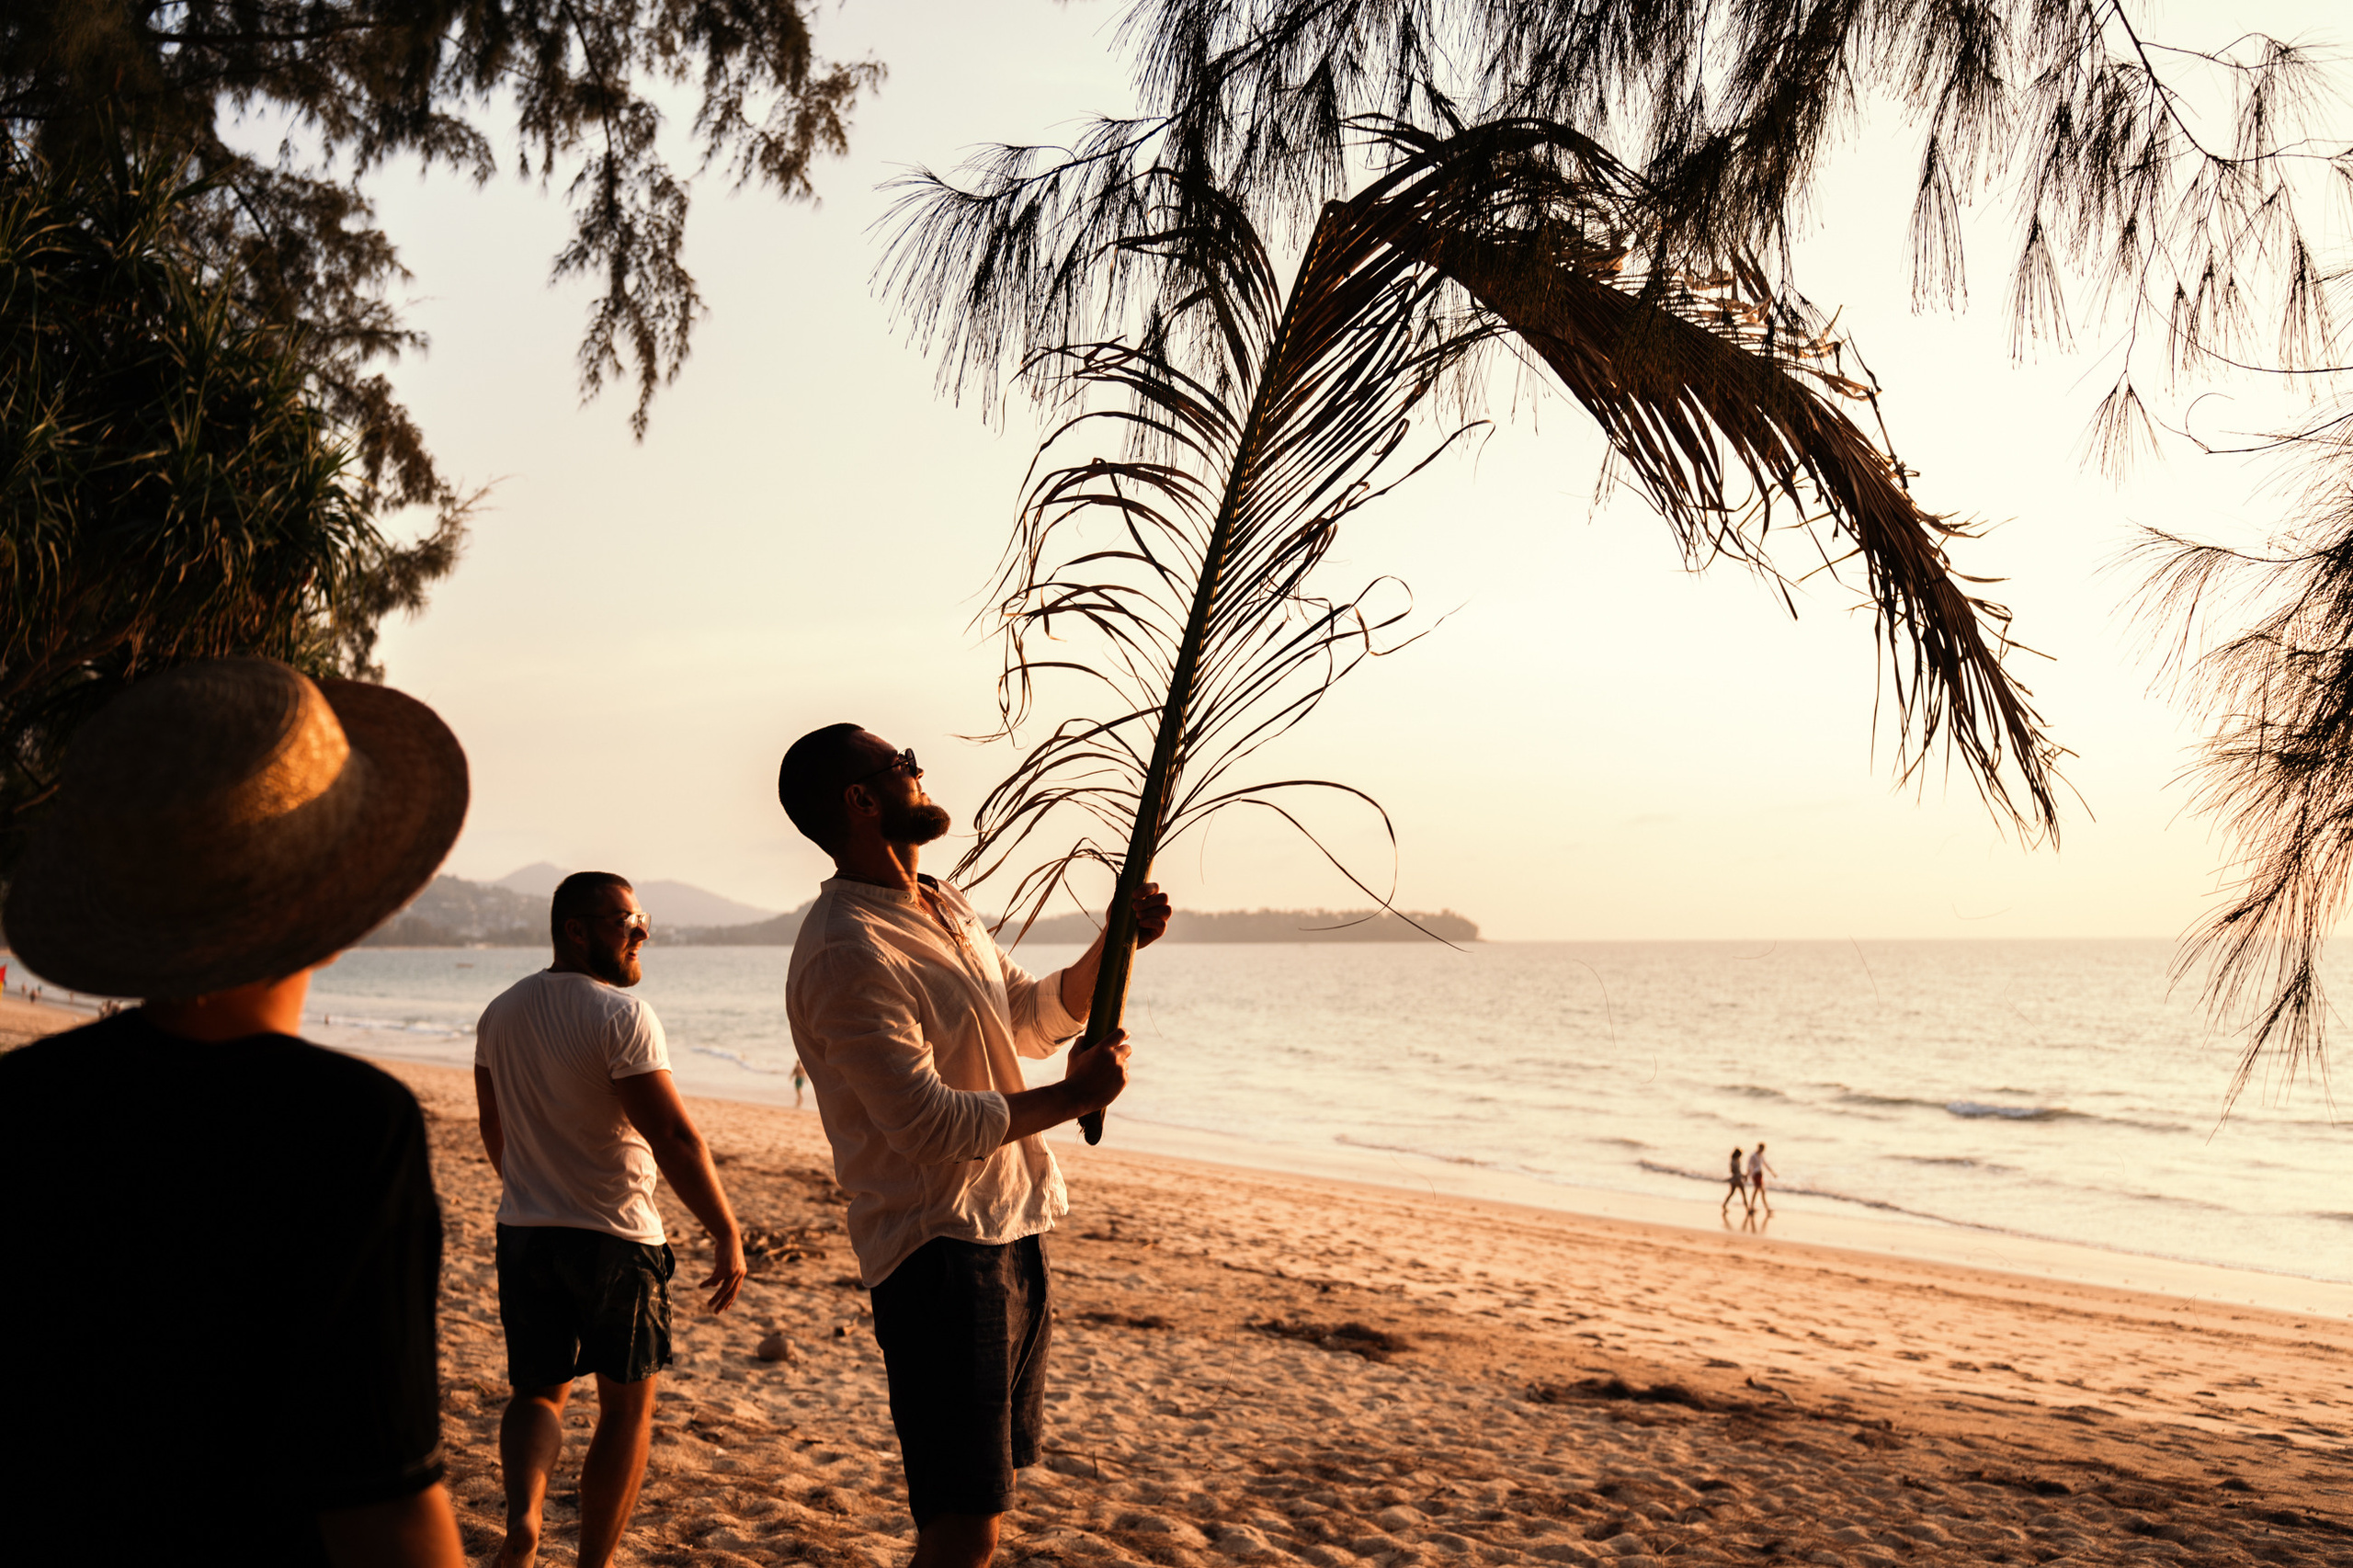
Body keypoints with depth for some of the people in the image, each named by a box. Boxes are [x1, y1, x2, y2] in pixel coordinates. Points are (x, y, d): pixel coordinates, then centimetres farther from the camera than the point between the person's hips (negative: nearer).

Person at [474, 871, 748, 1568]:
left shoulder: (501, 1013, 6)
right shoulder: (621, 1013, -17)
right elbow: (673, 1135, -21)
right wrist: (726, 1234, -15)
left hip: (524, 1231, 6)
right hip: (615, 1237, -6)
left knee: (537, 1390, 18)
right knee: (627, 1405, 11)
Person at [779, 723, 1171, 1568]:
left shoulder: (946, 907, 12)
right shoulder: (847, 954, -20)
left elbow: (1035, 1016, 22)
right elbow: (931, 1124, -23)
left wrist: (1114, 945, 8)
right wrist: (1073, 1097, -15)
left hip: (1011, 1227, 10)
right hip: (939, 1248, -10)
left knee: (992, 1481, 21)